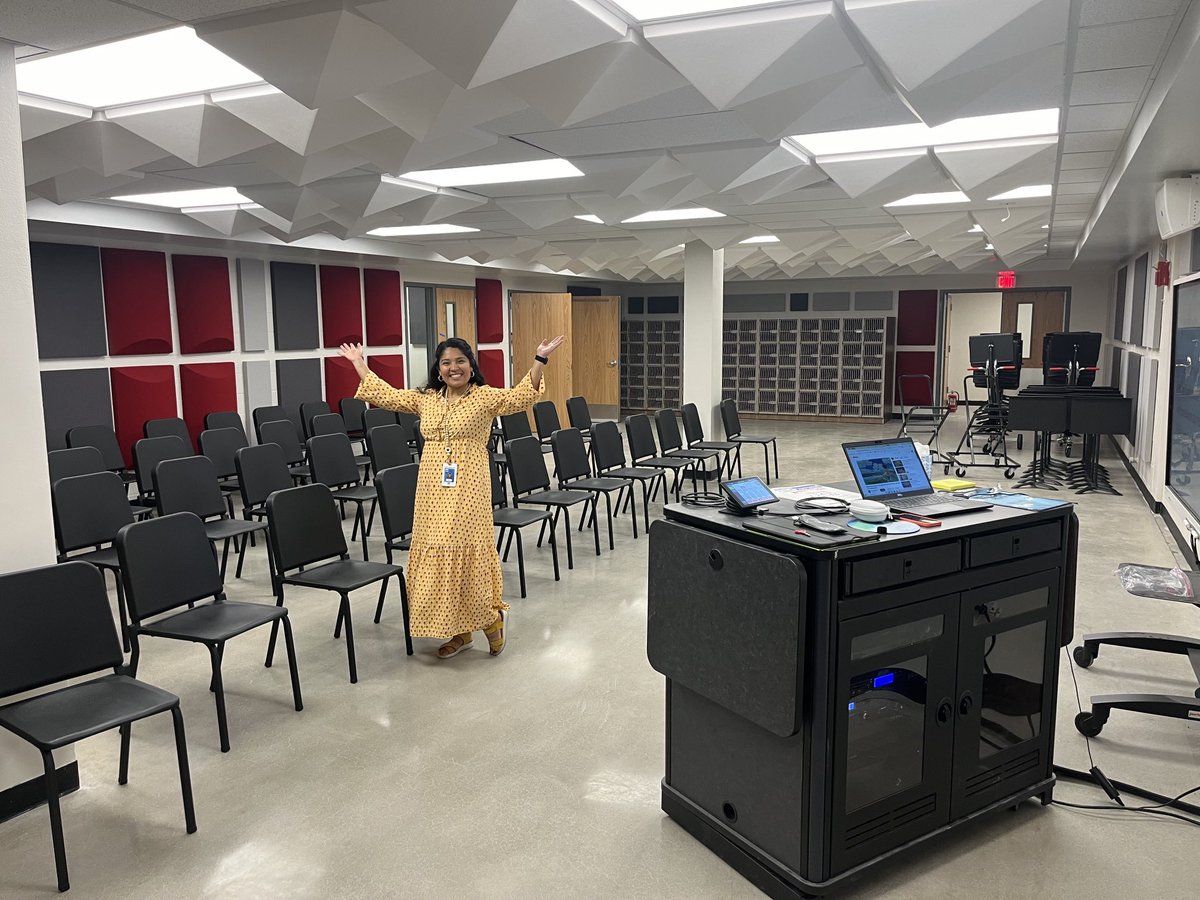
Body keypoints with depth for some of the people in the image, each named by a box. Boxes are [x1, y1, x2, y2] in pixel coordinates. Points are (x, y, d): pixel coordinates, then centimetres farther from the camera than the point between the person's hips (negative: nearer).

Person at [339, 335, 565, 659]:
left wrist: (539, 360, -25)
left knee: (468, 551, -10)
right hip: (433, 490, 6)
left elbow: (522, 397, -15)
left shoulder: (485, 397, -3)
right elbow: (386, 395, 19)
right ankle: (459, 631, 20)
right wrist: (359, 362, 23)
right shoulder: (425, 398, 12)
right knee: (436, 554, 8)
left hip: (467, 489, -5)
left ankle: (491, 616, 14)